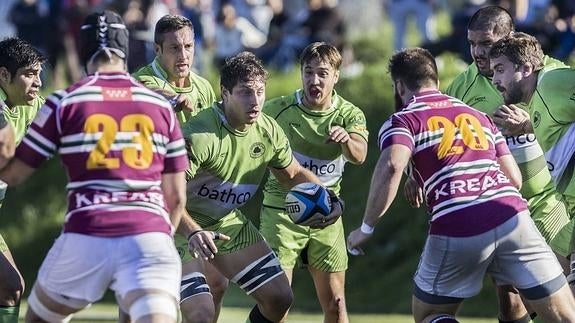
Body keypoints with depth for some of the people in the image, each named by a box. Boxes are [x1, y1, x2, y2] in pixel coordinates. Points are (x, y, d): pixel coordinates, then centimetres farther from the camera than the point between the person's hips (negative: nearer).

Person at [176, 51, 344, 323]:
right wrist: (193, 233, -48)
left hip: (229, 223, 7)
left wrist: (330, 200, -4)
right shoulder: (198, 135, -30)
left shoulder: (268, 131, -6)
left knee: (279, 297, 6)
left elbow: (294, 174, 13)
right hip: (184, 229, -7)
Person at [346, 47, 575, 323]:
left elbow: (392, 166, -12)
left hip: (455, 230, -3)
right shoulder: (478, 116, 26)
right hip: (511, 216, 3)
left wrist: (366, 228, -3)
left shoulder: (402, 122, 10)